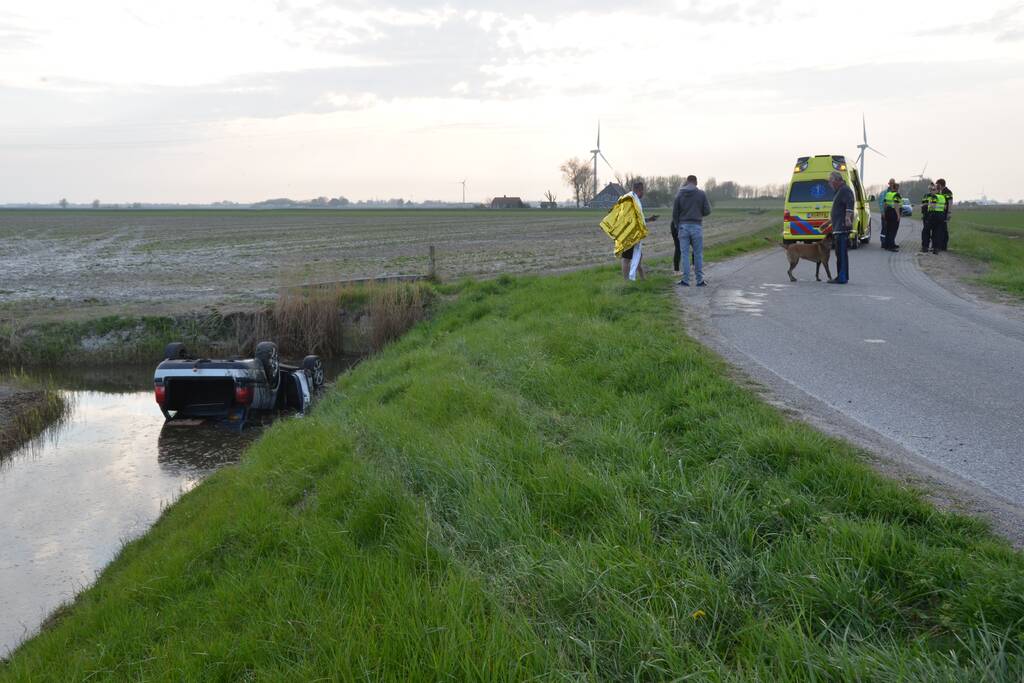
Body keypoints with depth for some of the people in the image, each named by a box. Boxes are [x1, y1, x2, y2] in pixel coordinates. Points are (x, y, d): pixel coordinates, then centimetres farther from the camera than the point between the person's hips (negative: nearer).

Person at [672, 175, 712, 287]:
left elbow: (675, 213, 3)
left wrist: (677, 227, 15)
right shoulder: (701, 194, -2)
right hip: (697, 226, -1)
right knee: (698, 254, 5)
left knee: (685, 254, 5)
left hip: (683, 226, 1)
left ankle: (686, 280, 5)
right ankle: (700, 280, 6)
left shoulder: (679, 195, 2)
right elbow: (707, 211, -2)